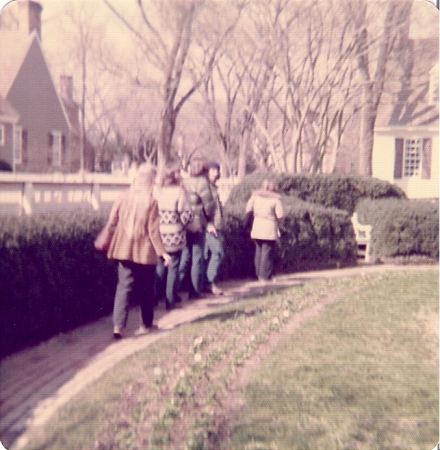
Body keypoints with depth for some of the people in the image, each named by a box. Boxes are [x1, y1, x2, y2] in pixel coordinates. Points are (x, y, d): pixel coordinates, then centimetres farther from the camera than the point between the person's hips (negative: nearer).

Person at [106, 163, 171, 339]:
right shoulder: (151, 201, -12)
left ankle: (118, 325, -7)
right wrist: (162, 252, -7)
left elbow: (112, 221, 3)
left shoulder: (124, 197, -1)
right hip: (145, 251, -3)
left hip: (123, 249, 3)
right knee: (146, 288, 13)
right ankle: (147, 324, 27)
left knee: (124, 285, 5)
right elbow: (153, 230, -12)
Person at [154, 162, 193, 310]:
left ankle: (155, 297, 21)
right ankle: (171, 300, 12)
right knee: (173, 268, 8)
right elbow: (187, 214, -14)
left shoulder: (156, 192, -2)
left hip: (159, 235, 3)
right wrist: (180, 224, 4)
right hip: (175, 236, -3)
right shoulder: (179, 192, -11)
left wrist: (159, 223, 10)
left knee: (160, 267, 17)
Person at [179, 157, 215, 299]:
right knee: (197, 258, 4)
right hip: (197, 225, -5)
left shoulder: (183, 182, 7)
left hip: (183, 225, 5)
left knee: (184, 257, 14)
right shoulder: (201, 182, -9)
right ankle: (195, 291, 8)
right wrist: (209, 219, 4)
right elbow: (209, 204, -12)